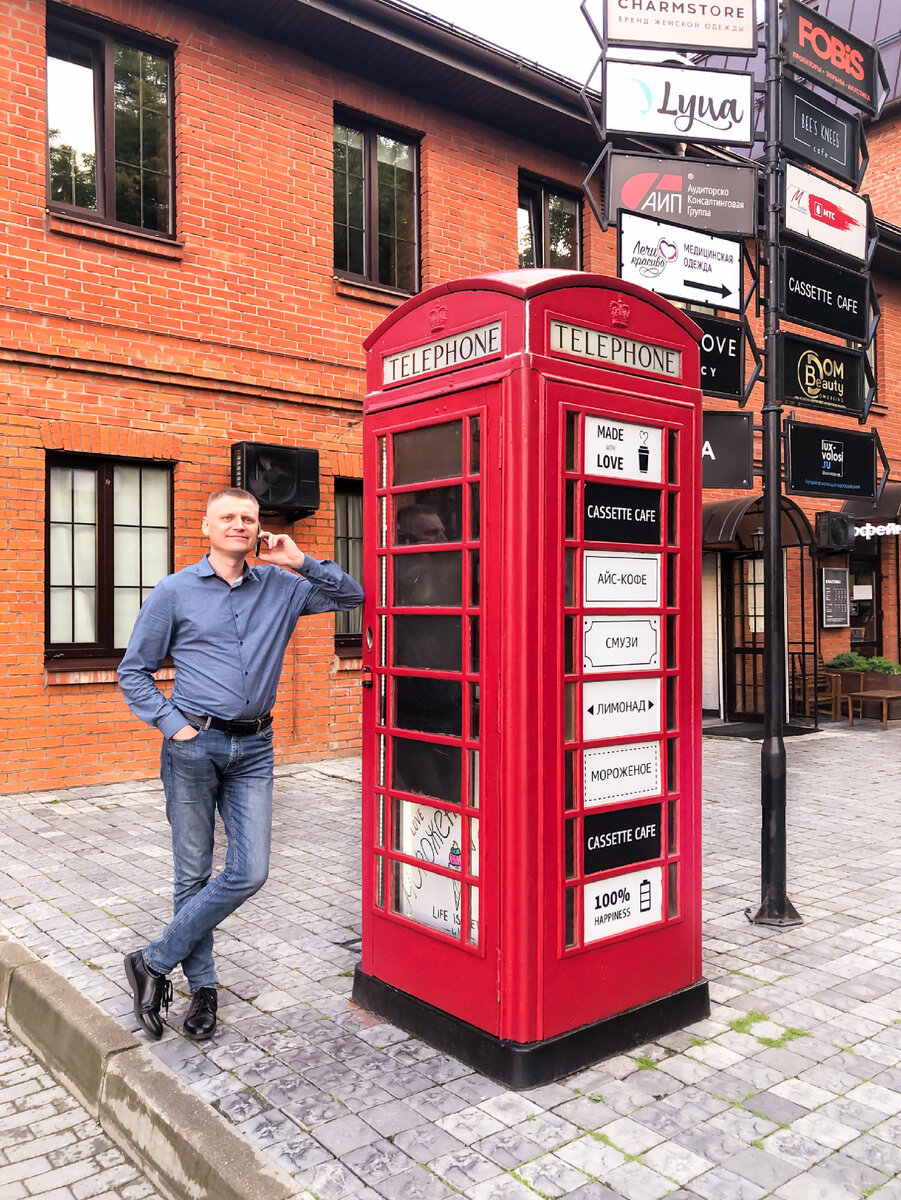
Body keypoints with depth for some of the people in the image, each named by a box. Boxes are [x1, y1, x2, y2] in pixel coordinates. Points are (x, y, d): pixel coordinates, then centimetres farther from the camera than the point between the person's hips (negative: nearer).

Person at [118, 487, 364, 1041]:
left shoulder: (282, 586, 9)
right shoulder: (175, 591, 3)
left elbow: (352, 595, 12)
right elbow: (133, 671, 6)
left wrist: (300, 562, -1)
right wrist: (173, 724, -6)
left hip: (254, 749, 2)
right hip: (194, 745, -2)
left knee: (250, 872, -4)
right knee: (194, 873, 4)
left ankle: (156, 962, 13)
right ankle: (203, 986, 23)